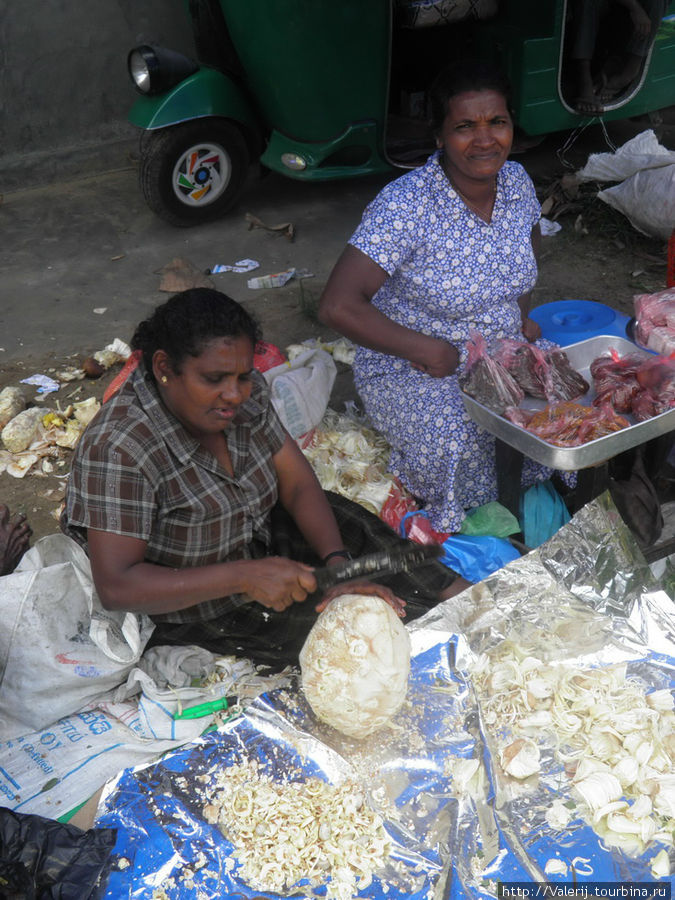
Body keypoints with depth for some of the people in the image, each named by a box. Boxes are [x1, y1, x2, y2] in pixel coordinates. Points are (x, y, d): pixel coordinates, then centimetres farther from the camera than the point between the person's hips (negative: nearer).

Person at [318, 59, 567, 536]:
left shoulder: (517, 181, -3)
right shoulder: (405, 205, -24)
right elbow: (338, 306, -30)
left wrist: (522, 313, 8)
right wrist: (428, 350, -23)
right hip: (411, 369, -6)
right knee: (461, 449, -31)